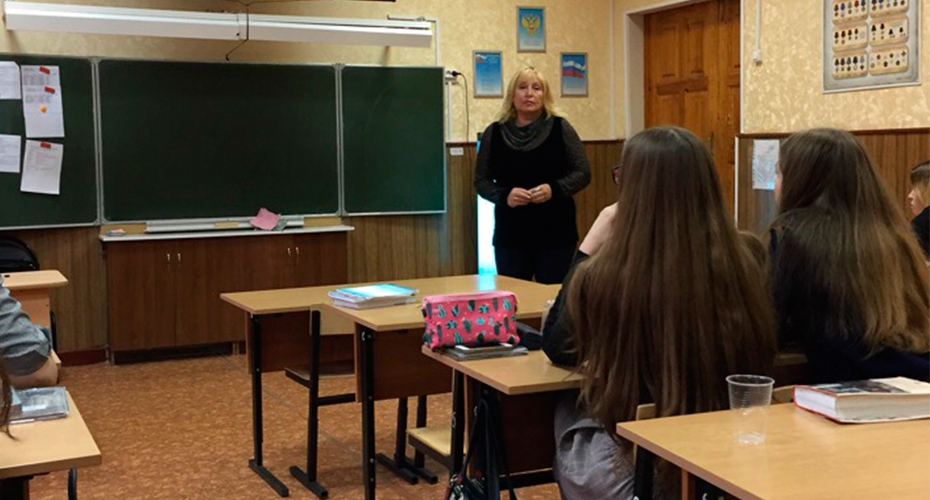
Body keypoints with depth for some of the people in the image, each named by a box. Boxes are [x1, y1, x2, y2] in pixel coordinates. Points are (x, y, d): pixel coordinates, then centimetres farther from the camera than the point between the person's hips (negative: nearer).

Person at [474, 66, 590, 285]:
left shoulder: (560, 128, 1)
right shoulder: (494, 133, 4)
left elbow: (582, 173, 2)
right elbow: (481, 181, 6)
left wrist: (554, 189, -16)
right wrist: (504, 195, -14)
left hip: (556, 232, -1)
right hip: (510, 234, 1)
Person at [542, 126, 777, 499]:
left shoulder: (603, 276, -22)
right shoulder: (748, 262, -13)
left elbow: (557, 348, 1)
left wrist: (590, 246, -1)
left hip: (634, 466, -3)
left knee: (567, 412, 30)